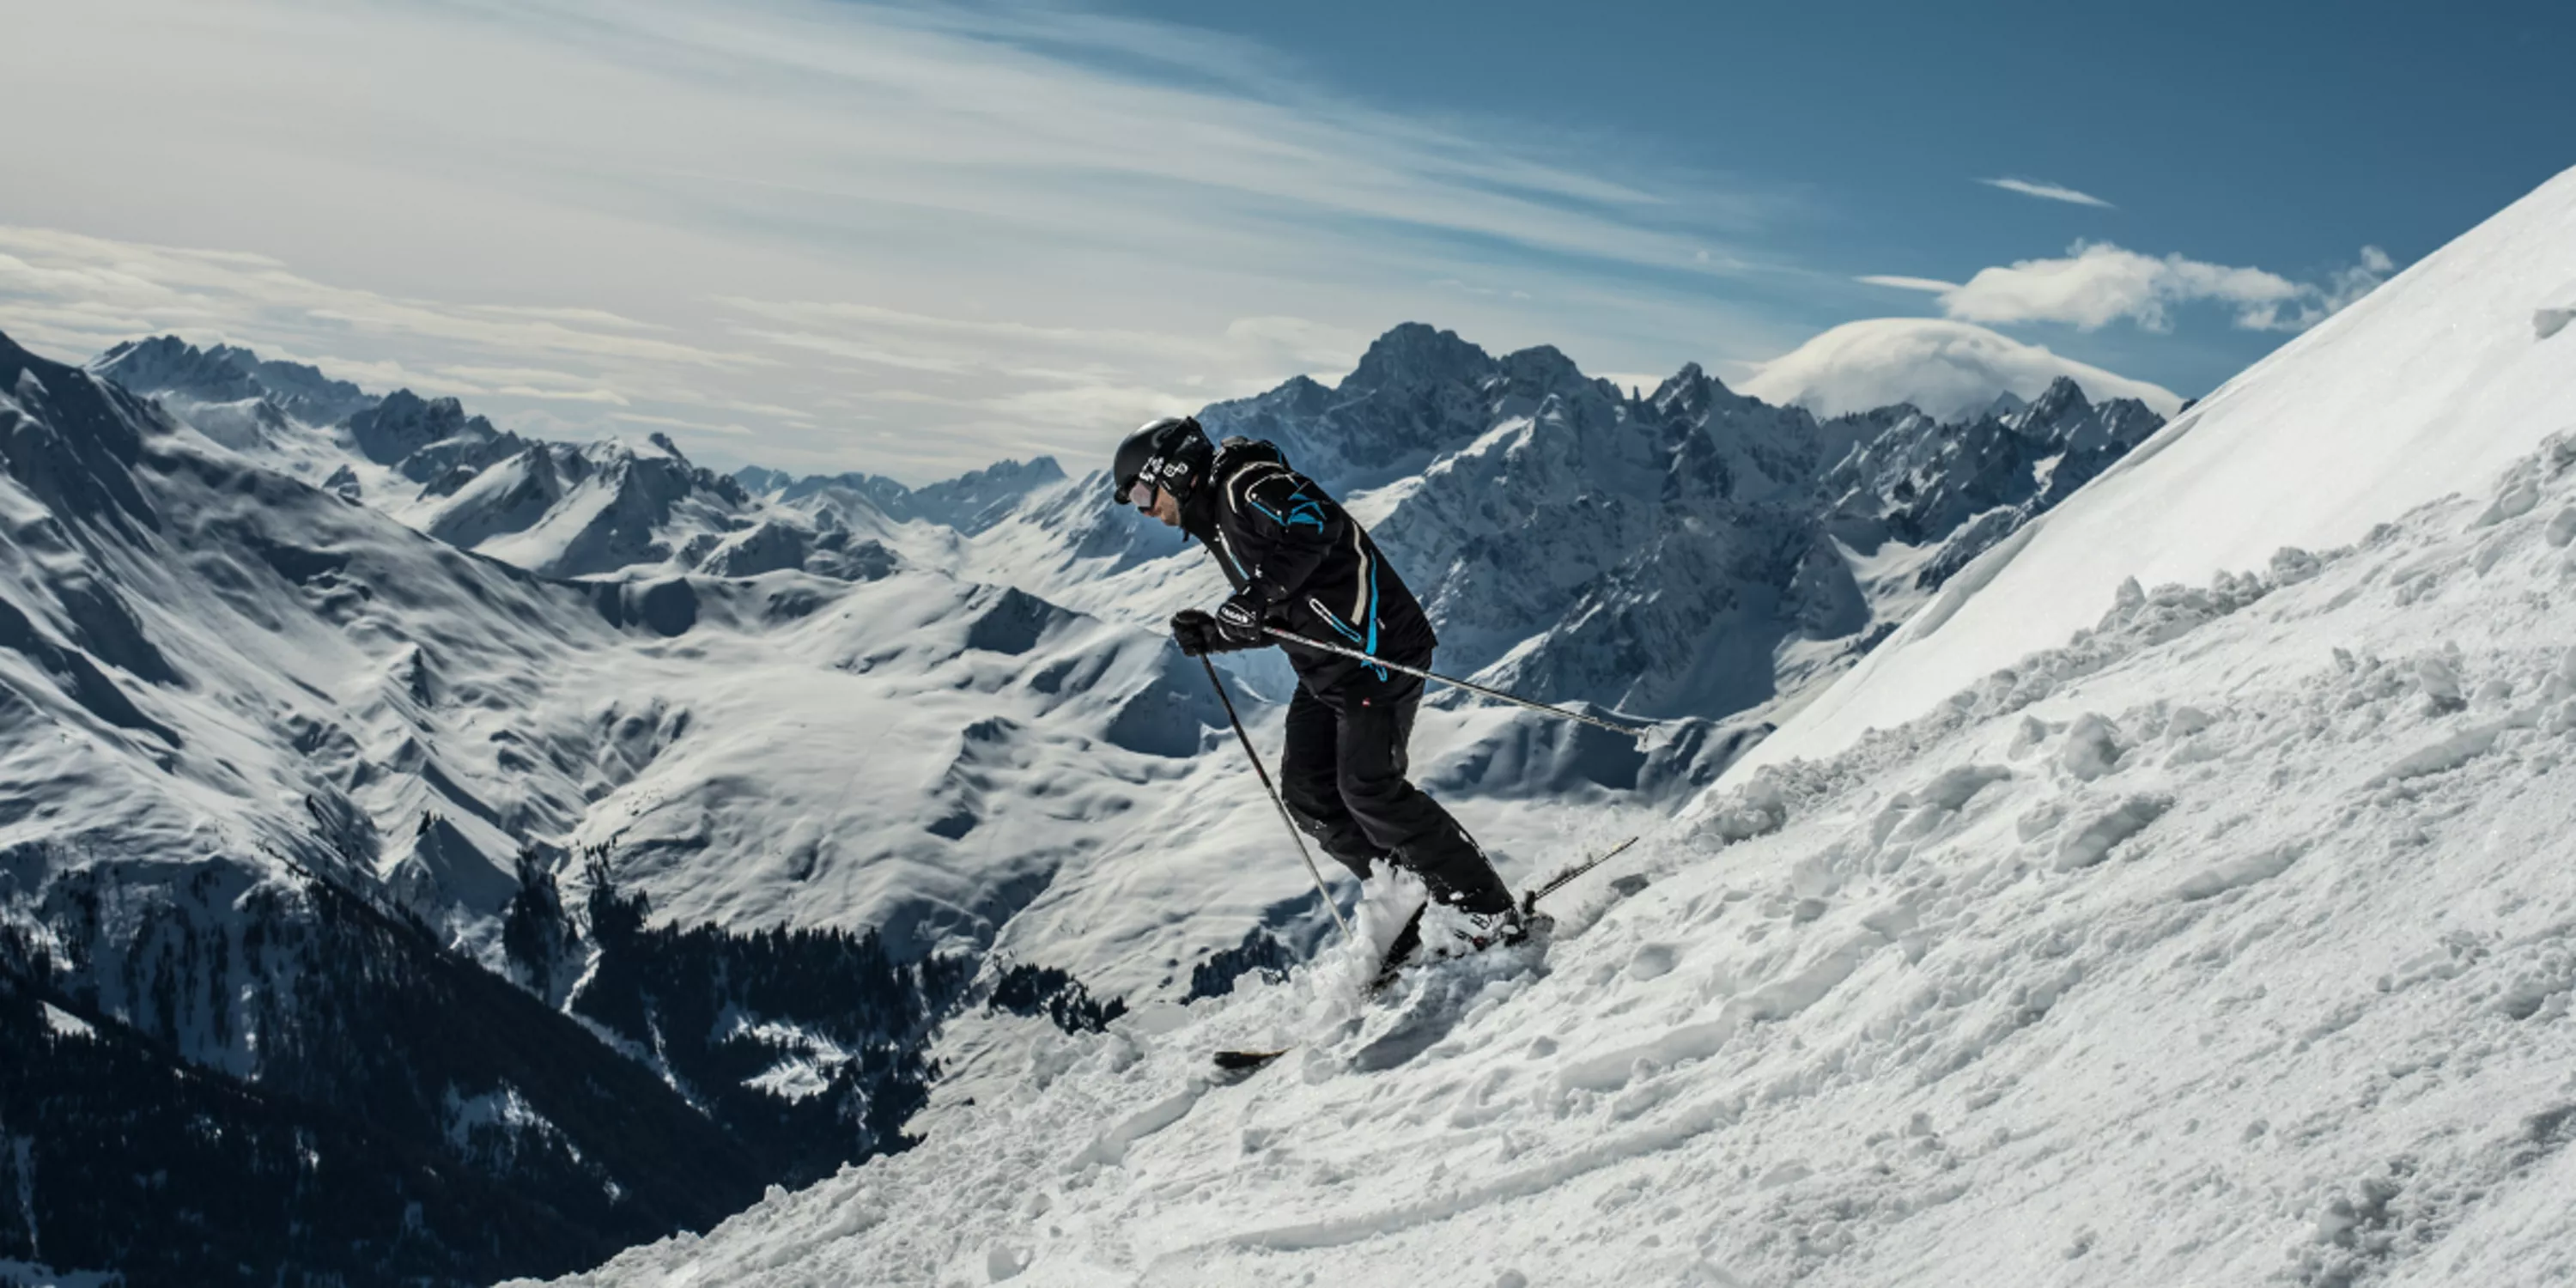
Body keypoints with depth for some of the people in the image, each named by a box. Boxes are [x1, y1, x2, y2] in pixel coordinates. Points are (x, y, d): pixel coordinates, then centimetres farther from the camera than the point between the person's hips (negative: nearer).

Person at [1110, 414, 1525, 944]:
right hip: (1326, 672, 11)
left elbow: (1316, 520, -28)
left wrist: (1258, 595, -26)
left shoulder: (1246, 484, -8)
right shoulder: (1215, 523, 22)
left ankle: (1489, 911, -8)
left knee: (1369, 788, -16)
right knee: (1308, 794, 4)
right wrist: (1211, 634, 10)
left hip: (1376, 650, -10)